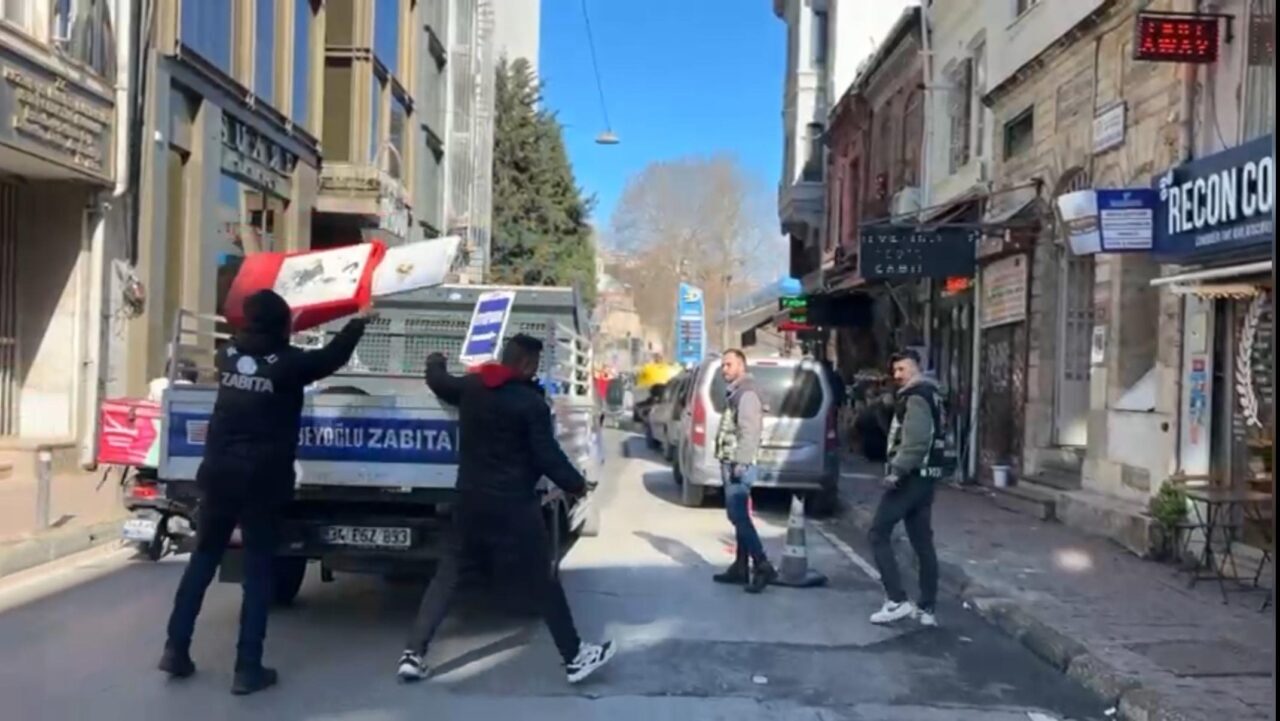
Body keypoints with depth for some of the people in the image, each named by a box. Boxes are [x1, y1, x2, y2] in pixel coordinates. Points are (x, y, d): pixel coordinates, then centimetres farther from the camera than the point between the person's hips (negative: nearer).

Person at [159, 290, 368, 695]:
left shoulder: (228, 356, 5)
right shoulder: (287, 363, -8)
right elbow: (334, 356, 7)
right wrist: (359, 320, 23)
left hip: (219, 476, 5)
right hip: (262, 483, -5)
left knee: (203, 560, 17)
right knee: (257, 571, 3)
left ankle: (176, 649, 20)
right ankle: (248, 668, 4)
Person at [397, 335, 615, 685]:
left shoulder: (470, 385, 4)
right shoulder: (531, 403, -14)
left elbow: (439, 382, 26)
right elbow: (548, 456, -13)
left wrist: (435, 363, 48)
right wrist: (576, 484, 2)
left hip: (470, 499, 6)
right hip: (513, 505, -5)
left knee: (447, 575, 13)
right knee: (543, 582, 5)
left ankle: (413, 654, 8)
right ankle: (575, 657, 13)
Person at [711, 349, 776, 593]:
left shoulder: (746, 393, -12)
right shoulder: (734, 393, 19)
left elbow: (749, 431, -21)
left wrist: (741, 463, -24)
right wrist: (732, 463, 17)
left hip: (738, 465, -10)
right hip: (730, 463, 10)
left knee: (739, 517, -13)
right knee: (738, 516, 11)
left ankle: (763, 567, -13)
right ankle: (741, 567, 15)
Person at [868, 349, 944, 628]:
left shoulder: (915, 396, -12)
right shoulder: (927, 394, 20)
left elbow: (916, 441, -24)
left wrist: (896, 471, -21)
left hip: (910, 477, -10)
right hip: (924, 476, 10)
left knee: (879, 533, -6)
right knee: (923, 542, 10)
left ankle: (898, 600, -10)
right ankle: (927, 608, 12)